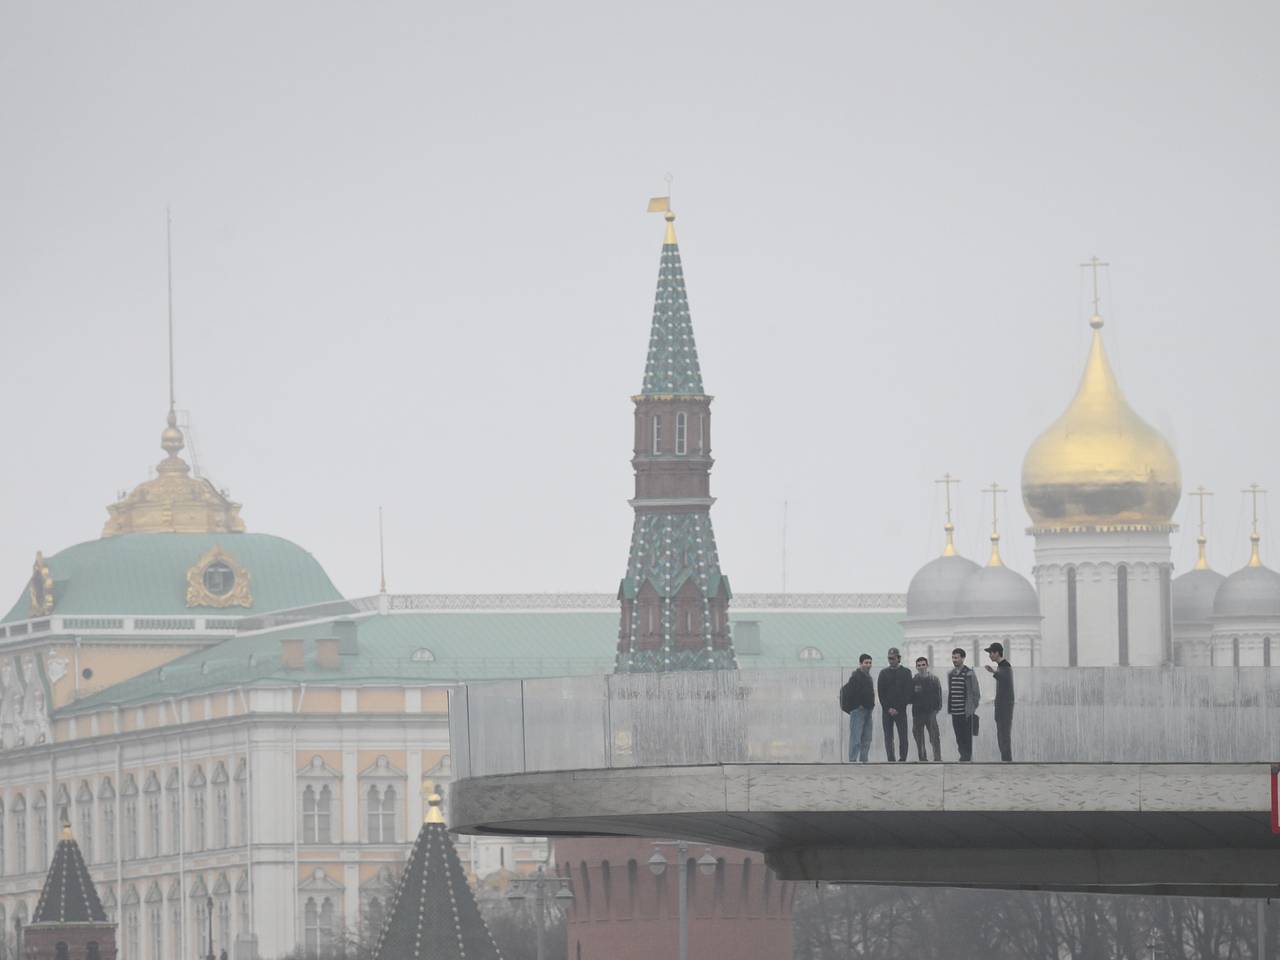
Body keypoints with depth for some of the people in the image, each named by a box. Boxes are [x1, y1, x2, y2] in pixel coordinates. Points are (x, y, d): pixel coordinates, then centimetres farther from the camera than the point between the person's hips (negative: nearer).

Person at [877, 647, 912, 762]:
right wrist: (888, 708, -6)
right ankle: (891, 760, 0)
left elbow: (907, 692, -1)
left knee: (903, 735, -6)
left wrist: (898, 708, -9)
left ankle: (903, 758, -4)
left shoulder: (906, 672, 4)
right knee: (888, 736, -1)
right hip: (886, 709, 2)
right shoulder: (884, 673, 10)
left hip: (900, 709, -2)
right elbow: (880, 692, 5)